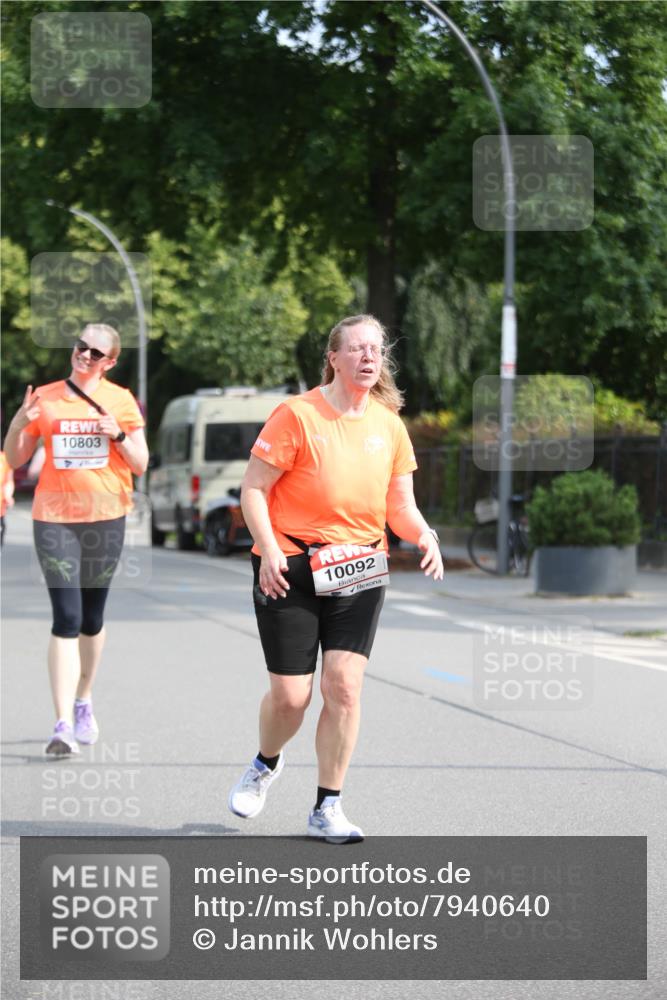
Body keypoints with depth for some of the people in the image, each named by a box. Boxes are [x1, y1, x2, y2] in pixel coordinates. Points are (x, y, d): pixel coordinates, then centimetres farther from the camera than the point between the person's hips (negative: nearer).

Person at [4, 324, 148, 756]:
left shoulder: (121, 401, 4)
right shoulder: (45, 399, 3)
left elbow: (141, 465, 4)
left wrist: (119, 435, -14)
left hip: (106, 518, 1)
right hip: (55, 518, -1)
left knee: (92, 618, 12)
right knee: (66, 619, -12)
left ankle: (84, 703, 33)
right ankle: (63, 725, -15)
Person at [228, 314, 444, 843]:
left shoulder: (389, 425, 7)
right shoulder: (297, 414, -8)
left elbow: (399, 506, 12)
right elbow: (254, 488, -6)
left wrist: (423, 535, -9)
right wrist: (269, 551, -19)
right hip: (291, 570, -3)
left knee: (344, 685, -9)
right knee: (291, 695, -3)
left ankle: (328, 808, 5)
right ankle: (267, 763, 33)